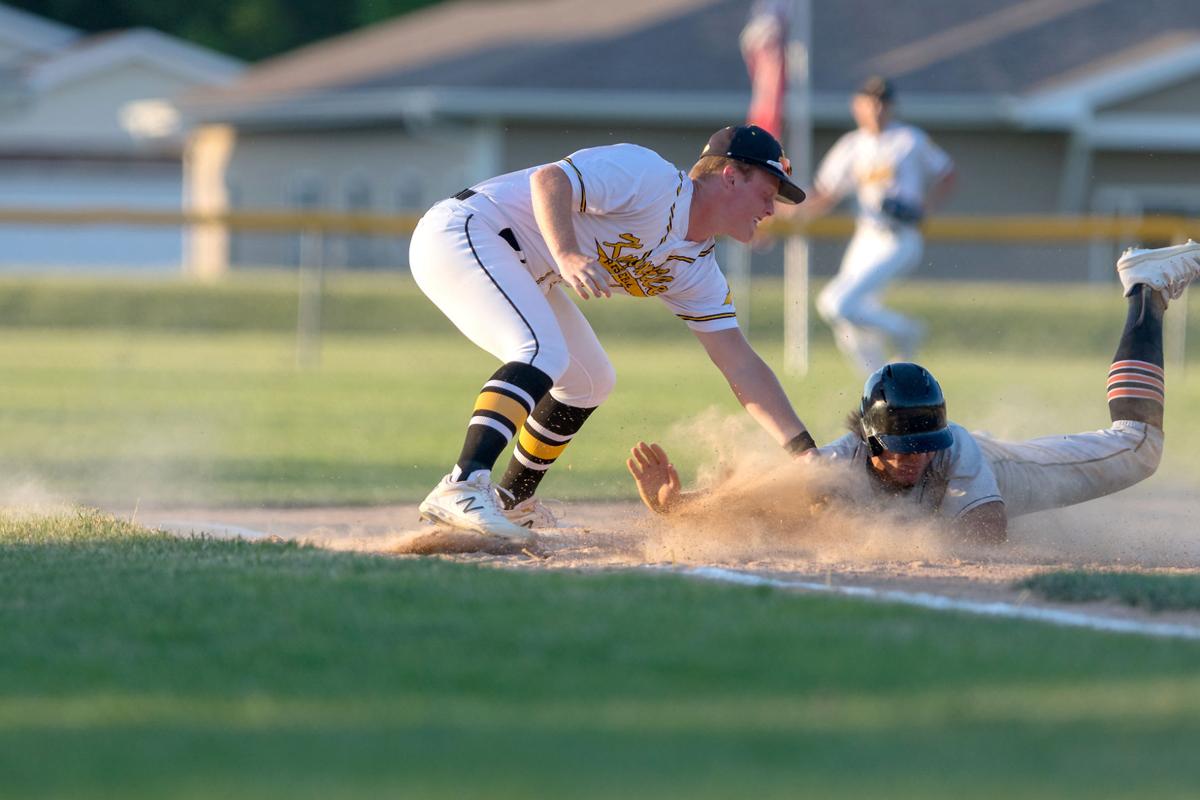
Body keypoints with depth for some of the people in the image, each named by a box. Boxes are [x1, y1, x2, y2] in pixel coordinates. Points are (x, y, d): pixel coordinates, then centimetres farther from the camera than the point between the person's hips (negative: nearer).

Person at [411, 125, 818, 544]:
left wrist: (802, 449, -1)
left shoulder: (696, 270, 7)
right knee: (544, 354, -29)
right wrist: (567, 256, -42)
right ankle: (459, 490, -40)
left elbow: (742, 366, 6)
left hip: (521, 274, 10)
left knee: (589, 381, 18)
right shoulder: (650, 178, -17)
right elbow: (548, 179, -26)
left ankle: (513, 502, 27)